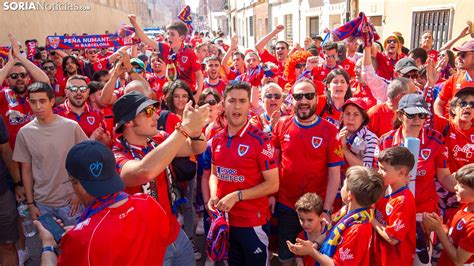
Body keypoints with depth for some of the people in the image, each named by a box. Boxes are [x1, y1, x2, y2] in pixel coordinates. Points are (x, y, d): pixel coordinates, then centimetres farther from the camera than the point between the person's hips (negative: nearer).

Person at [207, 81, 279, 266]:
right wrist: (214, 196, -5)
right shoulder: (217, 139, 2)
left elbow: (273, 185, -15)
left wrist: (237, 196, -22)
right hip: (224, 219, 6)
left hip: (253, 221, -5)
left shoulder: (260, 140, -16)